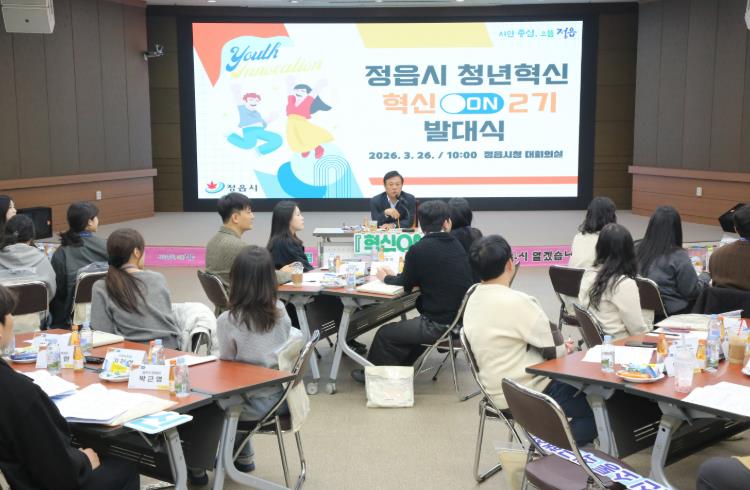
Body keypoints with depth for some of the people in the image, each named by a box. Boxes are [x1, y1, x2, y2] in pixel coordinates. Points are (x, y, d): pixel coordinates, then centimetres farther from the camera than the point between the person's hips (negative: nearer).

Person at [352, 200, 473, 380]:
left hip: (438, 325, -7)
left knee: (384, 334, 13)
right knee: (411, 327, 33)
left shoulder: (419, 250, -14)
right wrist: (394, 276, 26)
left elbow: (406, 285, 1)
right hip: (461, 319, 7)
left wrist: (386, 278, 21)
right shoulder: (457, 246, 6)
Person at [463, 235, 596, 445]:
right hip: (525, 396, -8)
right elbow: (554, 351, -15)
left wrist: (560, 348, 8)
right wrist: (566, 348, 7)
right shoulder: (517, 302, -23)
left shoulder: (473, 301, 3)